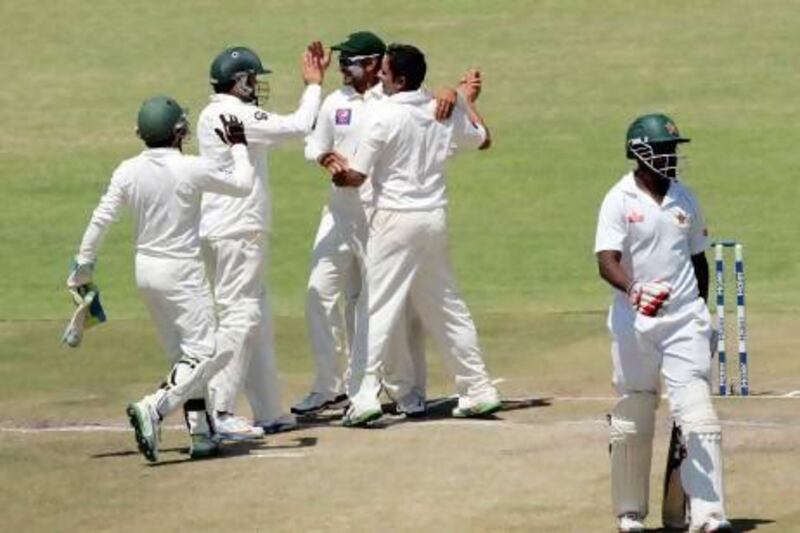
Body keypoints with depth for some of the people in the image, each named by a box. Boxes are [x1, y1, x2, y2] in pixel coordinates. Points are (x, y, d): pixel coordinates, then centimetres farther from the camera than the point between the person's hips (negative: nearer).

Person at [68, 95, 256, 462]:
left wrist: (82, 268, 6)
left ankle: (200, 432, 14)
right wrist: (237, 146, 14)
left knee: (182, 355, 16)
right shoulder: (191, 169, -15)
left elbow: (101, 220, -3)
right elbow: (243, 184, -2)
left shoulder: (128, 171, -3)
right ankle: (153, 409, -25)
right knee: (204, 353, -5)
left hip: (145, 270, 6)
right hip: (181, 271, -6)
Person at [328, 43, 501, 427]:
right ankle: (478, 391, 17)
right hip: (435, 218, 6)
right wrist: (467, 101, 37)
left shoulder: (384, 116, -12)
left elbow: (356, 176, -13)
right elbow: (482, 139, 24)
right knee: (447, 308, 15)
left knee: (377, 308, -6)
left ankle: (364, 396, -14)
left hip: (395, 218, -6)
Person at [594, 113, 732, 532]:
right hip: (634, 324, -3)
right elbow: (607, 260, -17)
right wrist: (633, 289, -36)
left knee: (698, 415, -9)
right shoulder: (620, 201, -5)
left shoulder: (684, 199, 9)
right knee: (632, 421, 5)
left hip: (684, 320, 3)